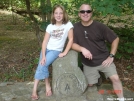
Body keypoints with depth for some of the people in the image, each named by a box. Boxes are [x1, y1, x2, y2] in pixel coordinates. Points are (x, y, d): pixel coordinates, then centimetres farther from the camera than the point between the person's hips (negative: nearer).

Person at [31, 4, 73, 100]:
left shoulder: (68, 25, -8)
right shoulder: (50, 26, 0)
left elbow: (71, 39, -7)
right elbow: (45, 41, -5)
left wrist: (65, 52, -12)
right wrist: (43, 56, -14)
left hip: (56, 50, -4)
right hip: (46, 49, 4)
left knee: (42, 65, -20)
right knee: (41, 65, -14)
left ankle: (35, 89, -5)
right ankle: (47, 85, 4)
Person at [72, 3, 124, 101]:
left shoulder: (99, 26, -14)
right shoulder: (76, 27, -7)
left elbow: (115, 39, -7)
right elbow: (73, 44, -7)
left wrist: (111, 56, -12)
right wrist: (82, 49, -27)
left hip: (103, 59, -2)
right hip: (88, 63, 2)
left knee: (115, 78, -14)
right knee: (90, 84, 10)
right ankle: (97, 76, 42)